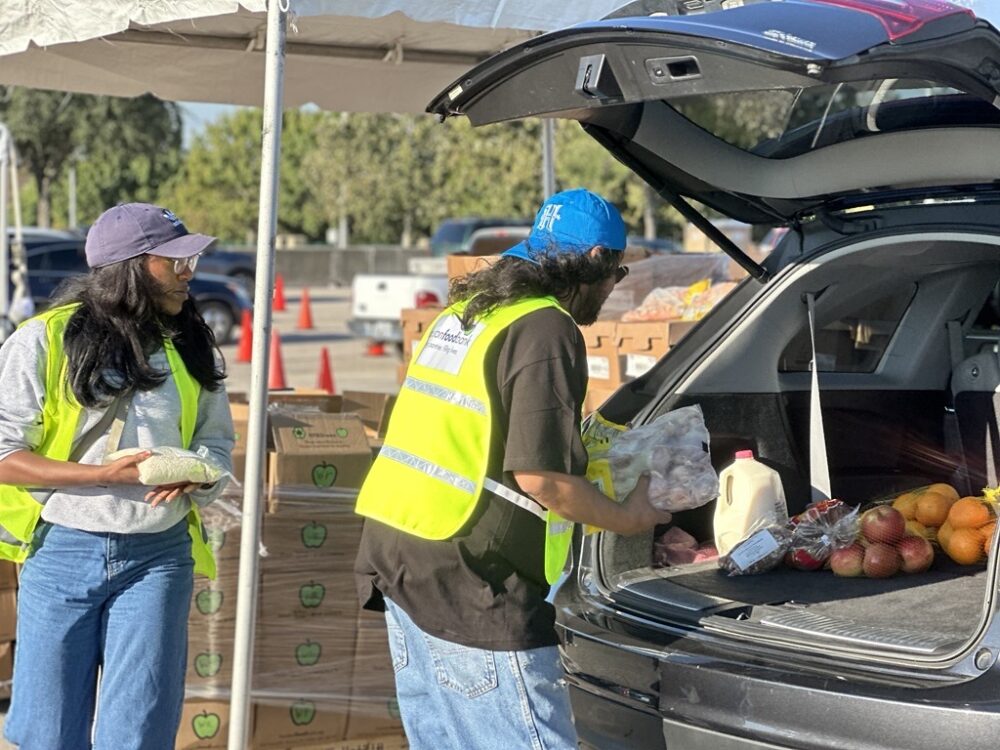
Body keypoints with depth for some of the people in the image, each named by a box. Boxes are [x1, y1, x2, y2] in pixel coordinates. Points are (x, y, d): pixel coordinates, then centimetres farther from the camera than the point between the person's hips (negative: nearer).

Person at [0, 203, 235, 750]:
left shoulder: (192, 347, 6)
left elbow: (217, 443, 14)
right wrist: (106, 475, -18)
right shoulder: (45, 340, -6)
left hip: (159, 556, 2)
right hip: (62, 550, -2)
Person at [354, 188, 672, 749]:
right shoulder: (547, 330, -12)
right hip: (469, 583, -9)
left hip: (399, 556, 10)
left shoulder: (463, 312, 17)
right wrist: (627, 519, -3)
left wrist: (581, 447, 27)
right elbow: (541, 475, -18)